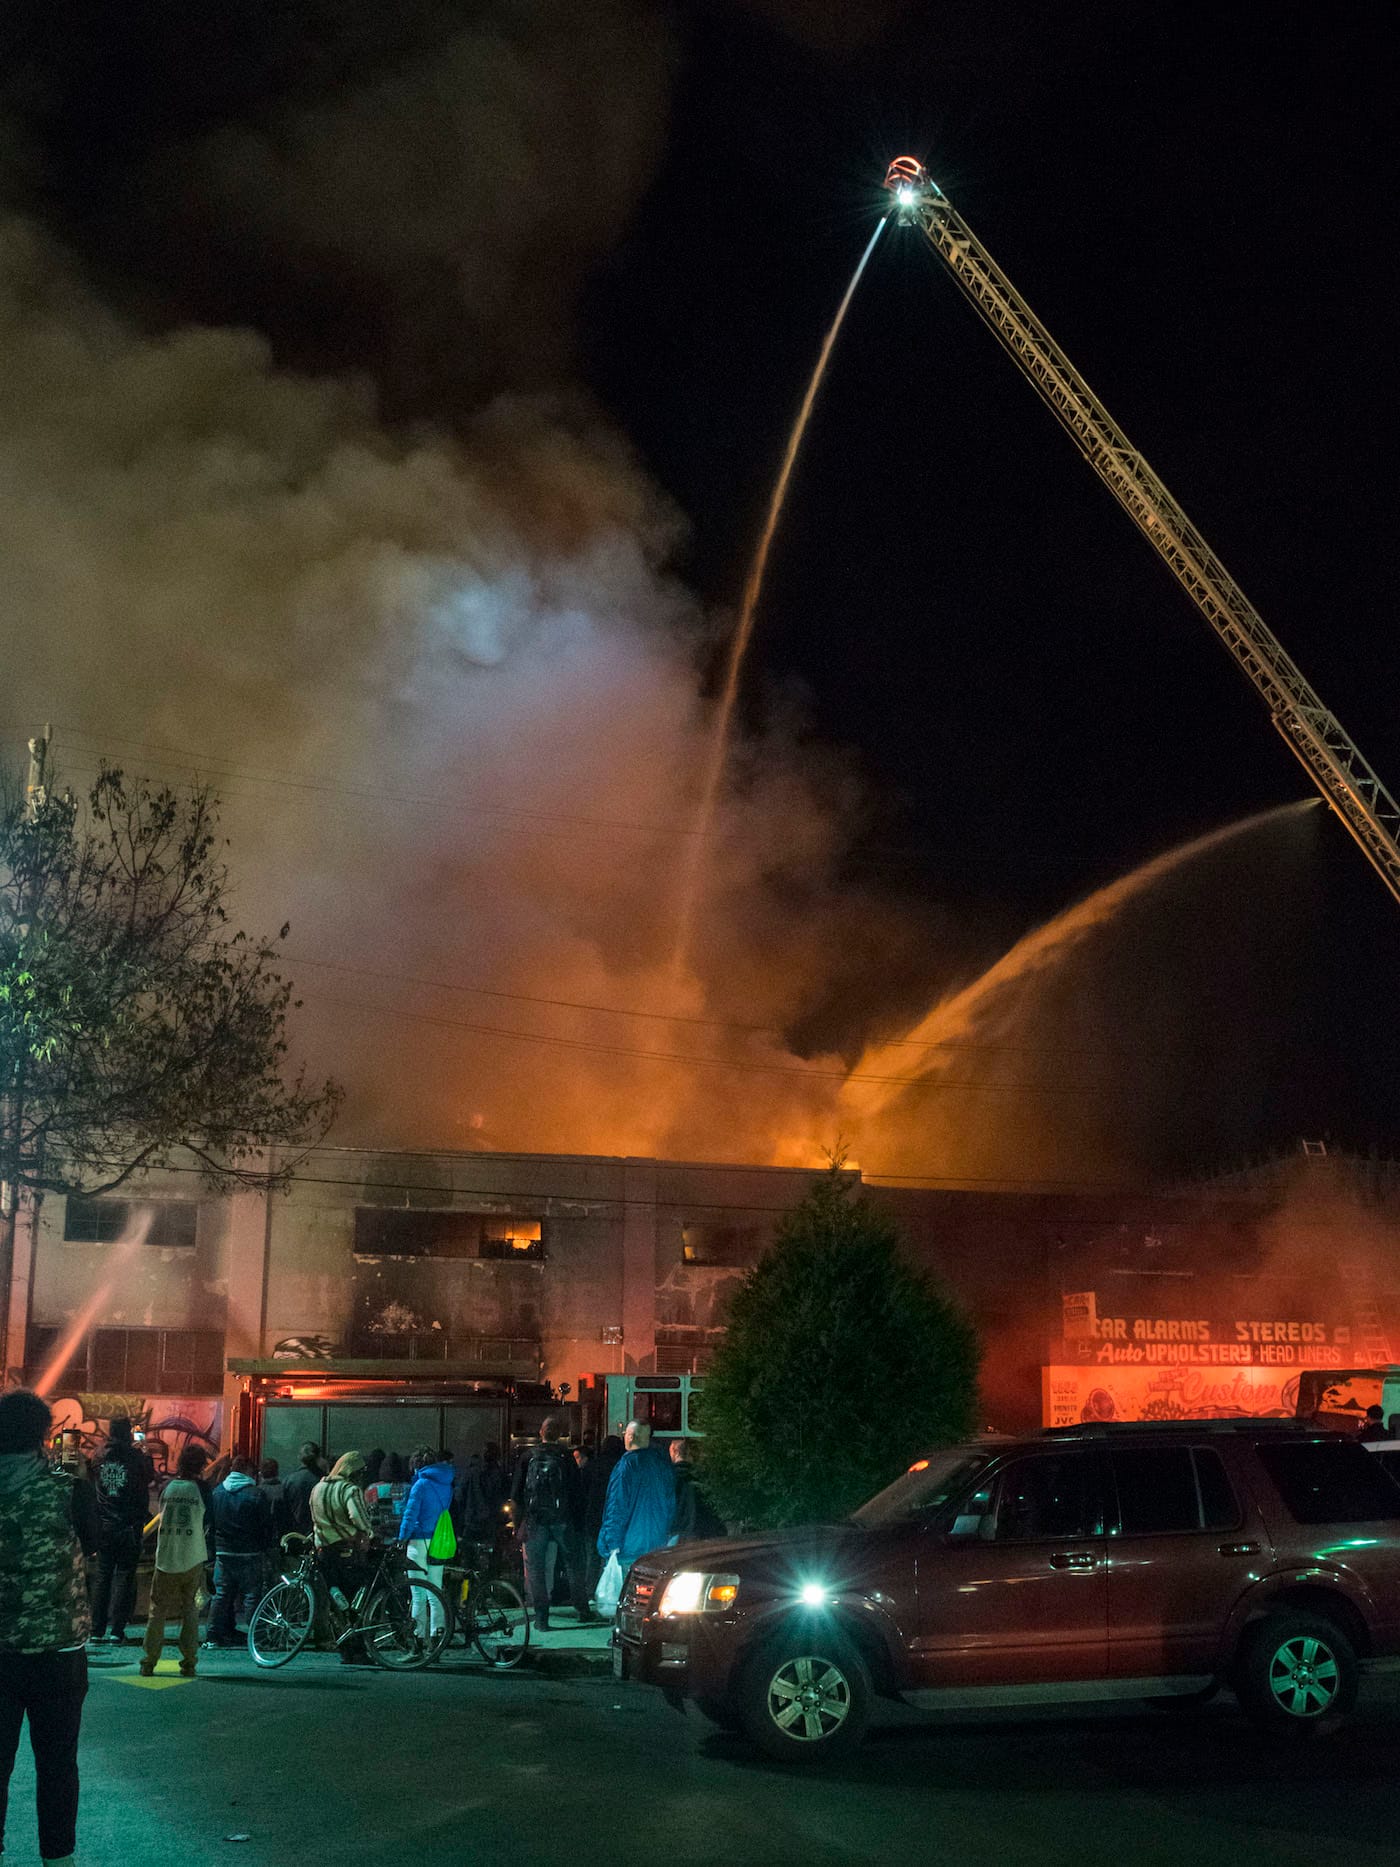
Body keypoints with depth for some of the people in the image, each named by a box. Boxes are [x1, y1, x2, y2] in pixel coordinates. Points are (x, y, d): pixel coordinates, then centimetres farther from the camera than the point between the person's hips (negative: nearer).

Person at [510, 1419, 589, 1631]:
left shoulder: (527, 1458, 2)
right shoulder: (566, 1458, -1)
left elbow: (516, 1495, 3)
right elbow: (578, 1492, 0)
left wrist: (519, 1523, 8)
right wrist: (579, 1524, 6)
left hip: (535, 1522, 0)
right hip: (563, 1520, 0)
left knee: (535, 1569, 5)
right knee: (573, 1564, 12)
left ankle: (541, 1617, 2)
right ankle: (582, 1610, 15)